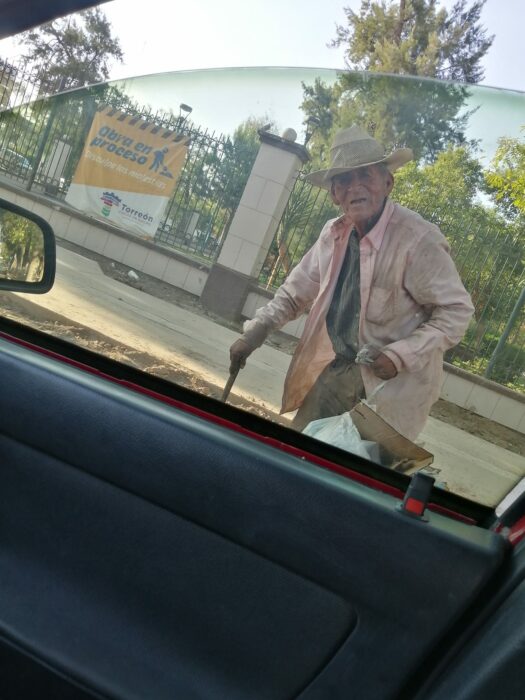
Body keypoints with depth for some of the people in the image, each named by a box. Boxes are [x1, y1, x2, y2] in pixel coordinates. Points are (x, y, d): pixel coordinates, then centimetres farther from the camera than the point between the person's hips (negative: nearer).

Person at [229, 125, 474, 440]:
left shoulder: (419, 239, -22)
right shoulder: (333, 233, -1)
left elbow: (457, 311, -16)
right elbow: (297, 291, 10)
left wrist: (401, 355, -25)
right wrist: (254, 333, 0)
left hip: (391, 379, -6)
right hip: (337, 367, 6)